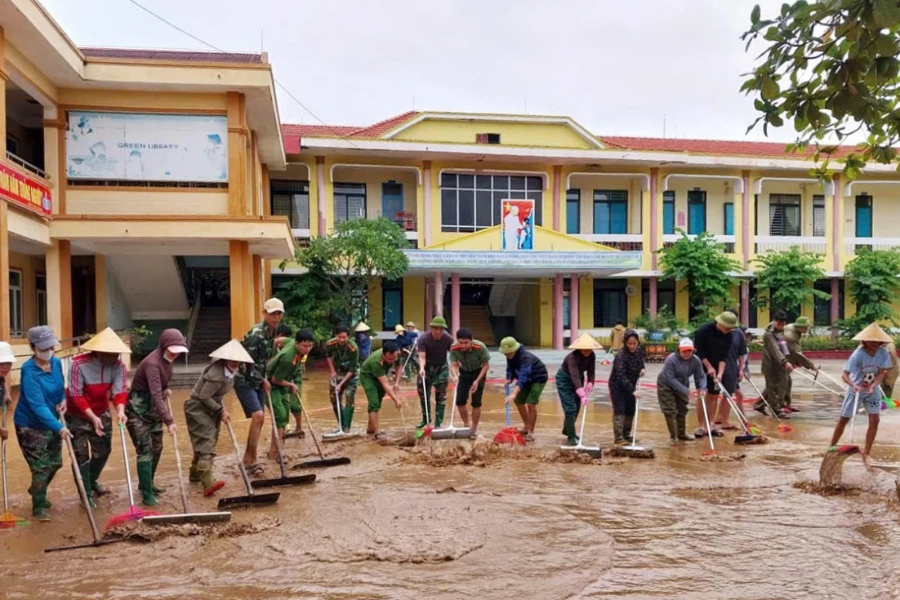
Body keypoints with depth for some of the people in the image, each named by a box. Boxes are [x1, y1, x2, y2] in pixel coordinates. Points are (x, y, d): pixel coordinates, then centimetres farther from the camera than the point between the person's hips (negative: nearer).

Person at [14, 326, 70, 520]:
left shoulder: (56, 362, -6)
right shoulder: (29, 371, -27)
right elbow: (37, 405, -34)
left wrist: (63, 399, -8)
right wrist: (59, 428, -41)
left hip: (51, 423, 7)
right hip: (30, 425, -7)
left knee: (55, 462, 17)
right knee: (41, 467, -2)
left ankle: (37, 491, 46)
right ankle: (38, 507, 18)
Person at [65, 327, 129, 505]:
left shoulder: (118, 366, -16)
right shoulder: (79, 364, -28)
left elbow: (119, 391, -22)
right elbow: (76, 396, -26)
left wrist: (120, 411, -40)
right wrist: (93, 418, -31)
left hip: (101, 413, 5)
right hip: (77, 415, -5)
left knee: (103, 450, 16)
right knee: (82, 455, -4)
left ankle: (92, 482, 41)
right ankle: (86, 494, 9)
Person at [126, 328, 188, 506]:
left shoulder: (166, 360, -1)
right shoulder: (152, 363, -28)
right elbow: (156, 395, -36)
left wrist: (166, 390, 1)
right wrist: (169, 421, -39)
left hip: (153, 408, 9)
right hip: (138, 409, -9)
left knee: (156, 448, 14)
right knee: (145, 450, -10)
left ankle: (146, 484, 31)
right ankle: (146, 495, -5)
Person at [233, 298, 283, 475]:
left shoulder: (272, 332, 4)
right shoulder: (256, 334, -23)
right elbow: (247, 364, -22)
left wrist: (264, 380, 9)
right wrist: (263, 381, -10)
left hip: (258, 381, 9)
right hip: (244, 381, -9)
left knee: (260, 419, 10)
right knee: (258, 416, -17)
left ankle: (247, 459, 23)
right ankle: (253, 459, -6)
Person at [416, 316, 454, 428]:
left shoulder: (448, 339, -19)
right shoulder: (423, 338, -23)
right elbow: (422, 356, -31)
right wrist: (421, 368, -50)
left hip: (442, 368, 0)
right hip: (427, 367, 0)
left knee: (441, 396, -2)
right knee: (423, 393, 9)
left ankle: (438, 423, 6)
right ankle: (425, 419, 28)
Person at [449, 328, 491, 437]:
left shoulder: (480, 347, -32)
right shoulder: (454, 348, -27)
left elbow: (486, 365, -20)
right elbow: (453, 365, -25)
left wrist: (477, 381, -26)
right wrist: (455, 376, -47)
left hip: (478, 372, -3)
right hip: (464, 373, 3)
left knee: (476, 402, -6)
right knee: (460, 401, -2)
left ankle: (474, 429, 7)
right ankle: (466, 426, 18)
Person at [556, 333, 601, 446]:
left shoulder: (592, 356, -16)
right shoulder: (572, 357, -37)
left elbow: (591, 372, -15)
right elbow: (575, 377, -47)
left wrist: (590, 384, -36)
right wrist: (583, 395, -57)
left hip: (579, 379, 7)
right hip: (564, 379, -7)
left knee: (577, 407, 14)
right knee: (570, 408, -13)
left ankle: (567, 430, 35)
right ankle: (571, 437, -5)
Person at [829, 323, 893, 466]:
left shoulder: (883, 353, -15)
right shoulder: (858, 354, -26)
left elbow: (881, 373, -14)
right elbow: (845, 375, -31)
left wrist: (873, 385, -32)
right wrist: (853, 385, -49)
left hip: (873, 391, 3)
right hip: (855, 390, -3)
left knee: (874, 420, -7)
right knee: (843, 419, 4)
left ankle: (866, 453, 5)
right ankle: (832, 448, 18)